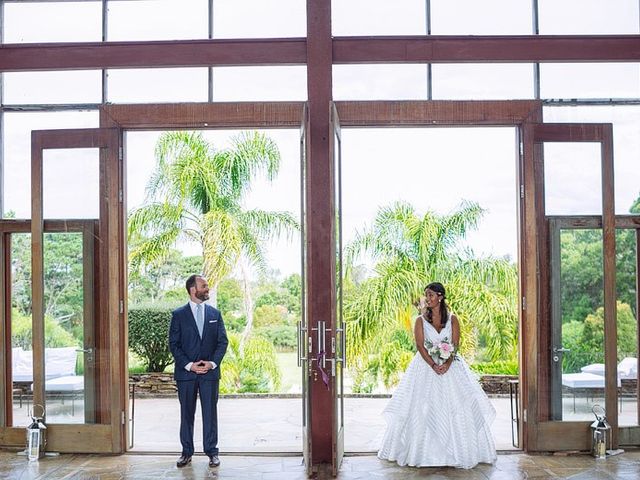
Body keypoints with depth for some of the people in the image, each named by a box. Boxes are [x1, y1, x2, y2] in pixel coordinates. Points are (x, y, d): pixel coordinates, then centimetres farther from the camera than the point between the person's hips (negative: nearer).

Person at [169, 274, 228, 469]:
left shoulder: (215, 314, 9)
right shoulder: (178, 314, 2)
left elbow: (223, 341, 6)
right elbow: (174, 344, -1)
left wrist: (213, 362, -8)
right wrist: (189, 365, -11)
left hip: (210, 371, 1)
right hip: (186, 372, -1)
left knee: (210, 412, 3)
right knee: (186, 413, 6)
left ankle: (212, 451, 11)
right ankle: (187, 452, 15)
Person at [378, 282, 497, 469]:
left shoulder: (452, 319, 5)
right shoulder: (421, 320, 4)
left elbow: (455, 344, -2)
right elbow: (420, 346, -5)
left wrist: (447, 364, -19)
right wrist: (433, 365, -18)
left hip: (450, 367, 0)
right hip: (426, 367, 0)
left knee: (454, 408, -3)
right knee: (424, 409, -5)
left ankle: (457, 451, 6)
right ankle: (424, 452, 2)